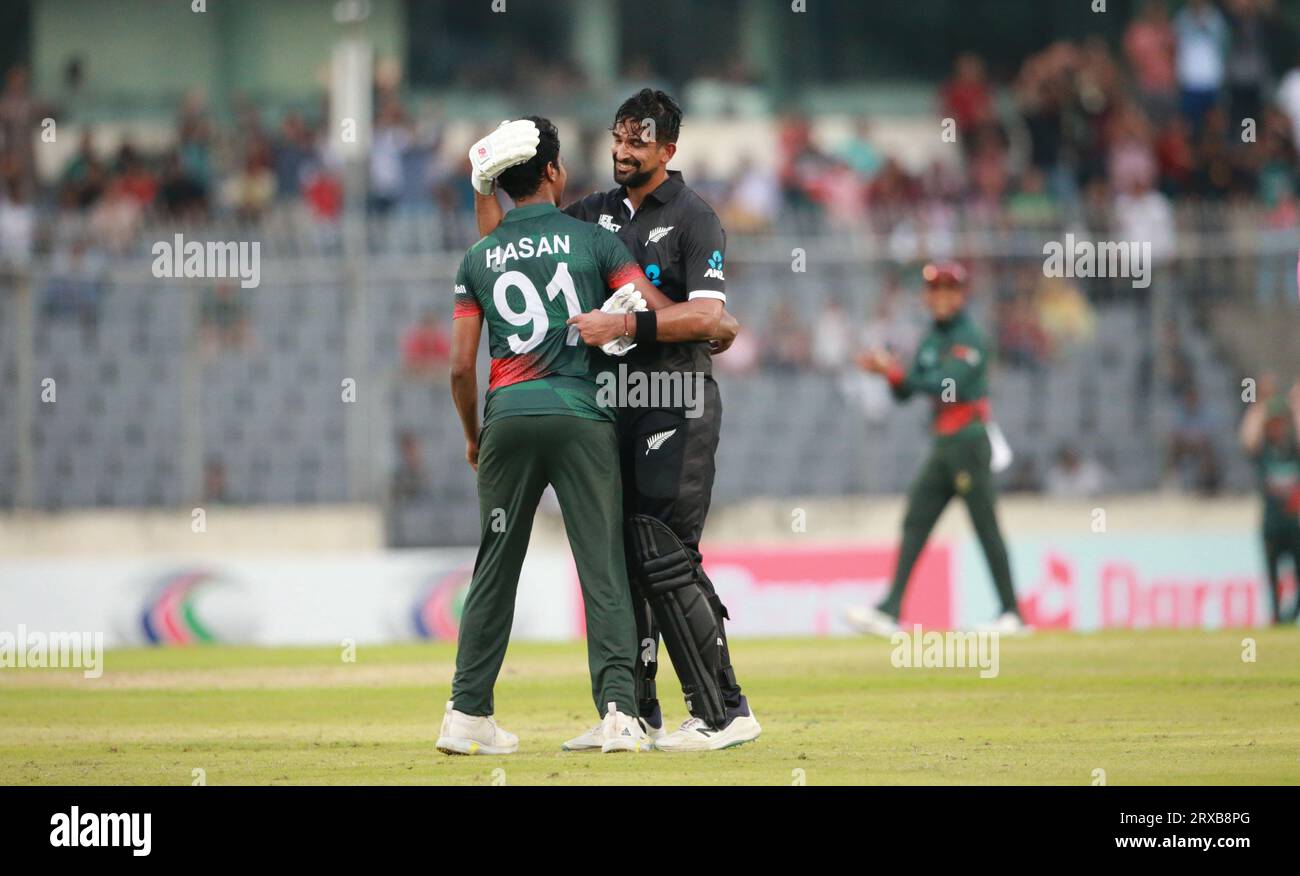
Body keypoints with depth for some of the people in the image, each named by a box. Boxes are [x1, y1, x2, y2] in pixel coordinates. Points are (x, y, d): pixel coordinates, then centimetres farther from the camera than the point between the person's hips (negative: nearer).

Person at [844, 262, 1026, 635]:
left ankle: (1012, 614, -1)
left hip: (969, 441, -8)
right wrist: (891, 374, -7)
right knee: (915, 521, 0)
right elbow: (905, 393, 15)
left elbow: (948, 383, -23)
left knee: (986, 527, -6)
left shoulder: (969, 340, -9)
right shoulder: (930, 342, 16)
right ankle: (890, 610, -5)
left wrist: (896, 372, -25)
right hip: (942, 446, 8)